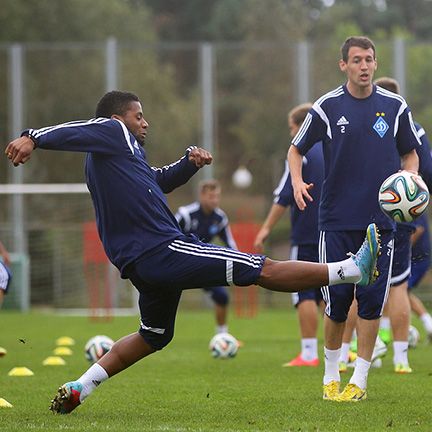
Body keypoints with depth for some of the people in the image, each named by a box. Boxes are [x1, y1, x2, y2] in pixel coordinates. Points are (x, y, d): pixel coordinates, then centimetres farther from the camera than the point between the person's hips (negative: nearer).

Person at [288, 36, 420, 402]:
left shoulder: (395, 107, 3)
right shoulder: (327, 107, -1)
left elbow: (410, 154, 15)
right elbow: (296, 150, 9)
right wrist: (297, 181, -10)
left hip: (380, 220, 1)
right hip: (337, 220, -1)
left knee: (371, 300, -2)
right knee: (337, 302, -1)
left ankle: (359, 381, 6)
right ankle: (330, 376, 18)